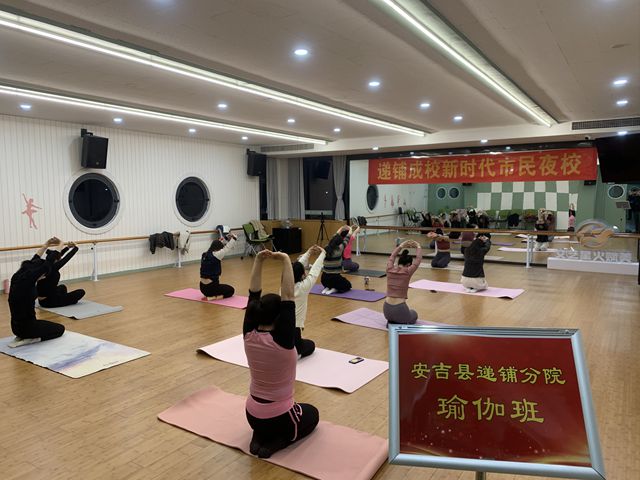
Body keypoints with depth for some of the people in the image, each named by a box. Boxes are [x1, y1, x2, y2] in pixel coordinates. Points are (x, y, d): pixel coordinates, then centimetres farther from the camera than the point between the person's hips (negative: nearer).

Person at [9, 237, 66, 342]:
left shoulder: (18, 276, 2)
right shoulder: (28, 278, -20)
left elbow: (34, 260, 18)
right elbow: (49, 263, -17)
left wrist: (46, 245, 25)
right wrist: (60, 245, -3)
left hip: (17, 325, 9)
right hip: (26, 326, -9)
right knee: (60, 329, 14)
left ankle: (24, 337, 13)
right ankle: (28, 339, -2)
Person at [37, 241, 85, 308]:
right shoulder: (52, 268, -23)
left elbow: (57, 255, 13)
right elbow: (67, 258, -15)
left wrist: (68, 247, 18)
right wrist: (75, 247, -1)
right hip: (51, 302, -8)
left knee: (63, 287, 37)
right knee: (81, 292, 2)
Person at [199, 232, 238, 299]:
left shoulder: (205, 255, 5)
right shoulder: (214, 256, -17)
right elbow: (227, 249, -9)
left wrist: (221, 241, 33)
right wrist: (233, 238, 3)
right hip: (210, 287, -9)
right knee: (231, 290, 13)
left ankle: (208, 295, 15)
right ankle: (212, 297, -5)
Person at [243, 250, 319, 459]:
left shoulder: (249, 336, -12)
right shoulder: (282, 341, -26)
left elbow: (253, 294, -9)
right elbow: (288, 297, -28)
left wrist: (258, 261, -13)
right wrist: (286, 261, -27)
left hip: (252, 415, 6)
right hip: (279, 418, -5)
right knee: (312, 414, 27)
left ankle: (259, 437, 10)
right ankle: (276, 442, 3)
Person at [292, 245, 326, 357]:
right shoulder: (303, 287, -11)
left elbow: (296, 267, 15)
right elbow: (315, 271, 2)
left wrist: (308, 253, 27)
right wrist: (323, 253, 17)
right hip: (292, 332, -5)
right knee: (310, 345, 25)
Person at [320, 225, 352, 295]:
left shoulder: (326, 249, -1)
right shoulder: (339, 250, -13)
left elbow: (334, 239, 16)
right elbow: (347, 239, 1)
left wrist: (341, 229, 29)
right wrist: (350, 230, 20)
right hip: (335, 278, -5)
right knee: (348, 285, 22)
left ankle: (327, 288, 6)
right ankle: (334, 290, -2)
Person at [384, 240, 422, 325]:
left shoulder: (390, 269, 1)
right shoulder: (407, 272, -8)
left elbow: (392, 256, 23)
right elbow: (418, 259, 7)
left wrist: (401, 246, 31)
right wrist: (418, 246, 23)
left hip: (386, 310, 5)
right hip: (399, 309, -5)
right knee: (414, 315, 30)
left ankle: (392, 321, 9)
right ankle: (400, 323, 1)